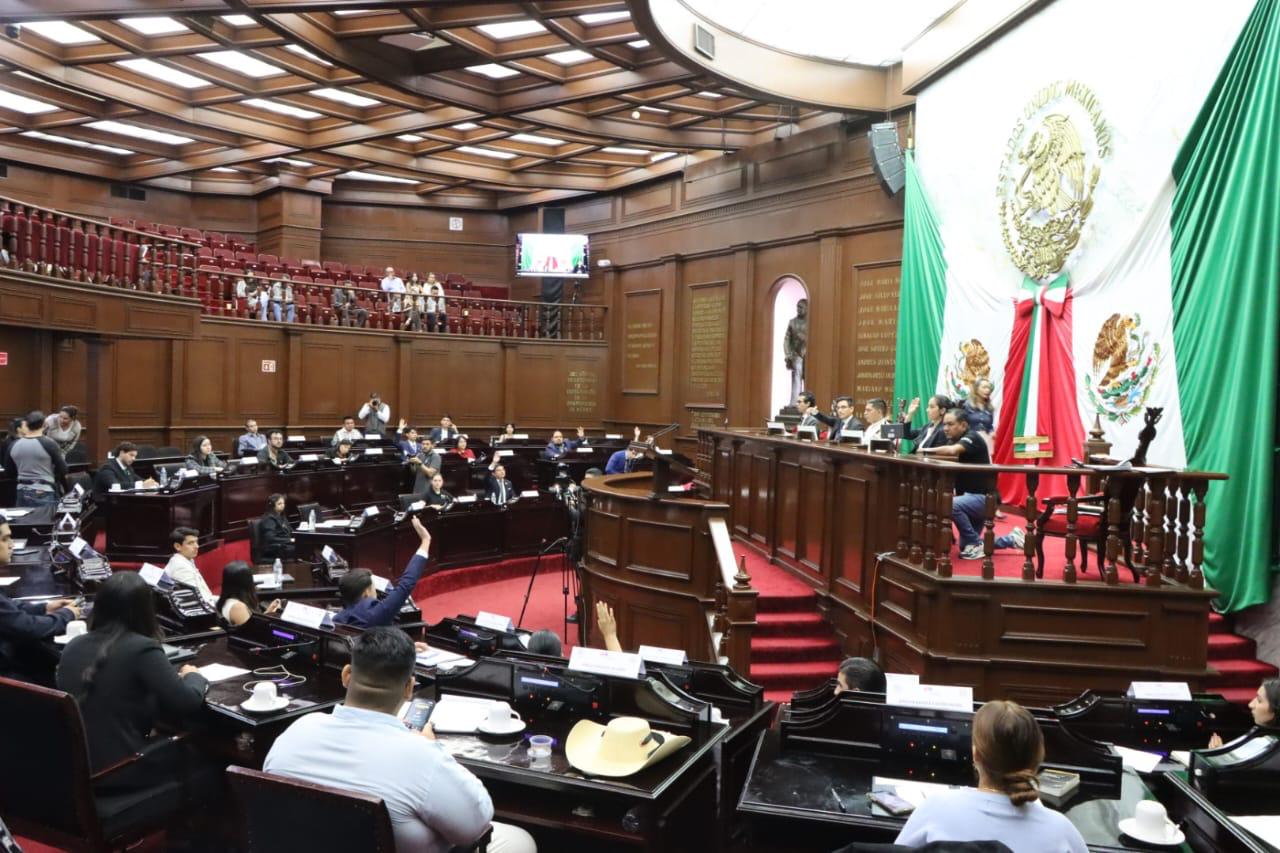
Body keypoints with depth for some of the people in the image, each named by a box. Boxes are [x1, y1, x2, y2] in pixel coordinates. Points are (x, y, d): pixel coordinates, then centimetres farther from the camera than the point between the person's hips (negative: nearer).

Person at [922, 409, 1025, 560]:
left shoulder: (972, 438, -16)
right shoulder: (954, 440, 12)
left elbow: (952, 451, -36)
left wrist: (928, 450, -27)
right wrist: (930, 453, -22)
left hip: (983, 497, -9)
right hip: (970, 496, 10)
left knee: (952, 505, -37)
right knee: (965, 546, 13)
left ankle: (976, 544, -16)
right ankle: (1011, 539, 29)